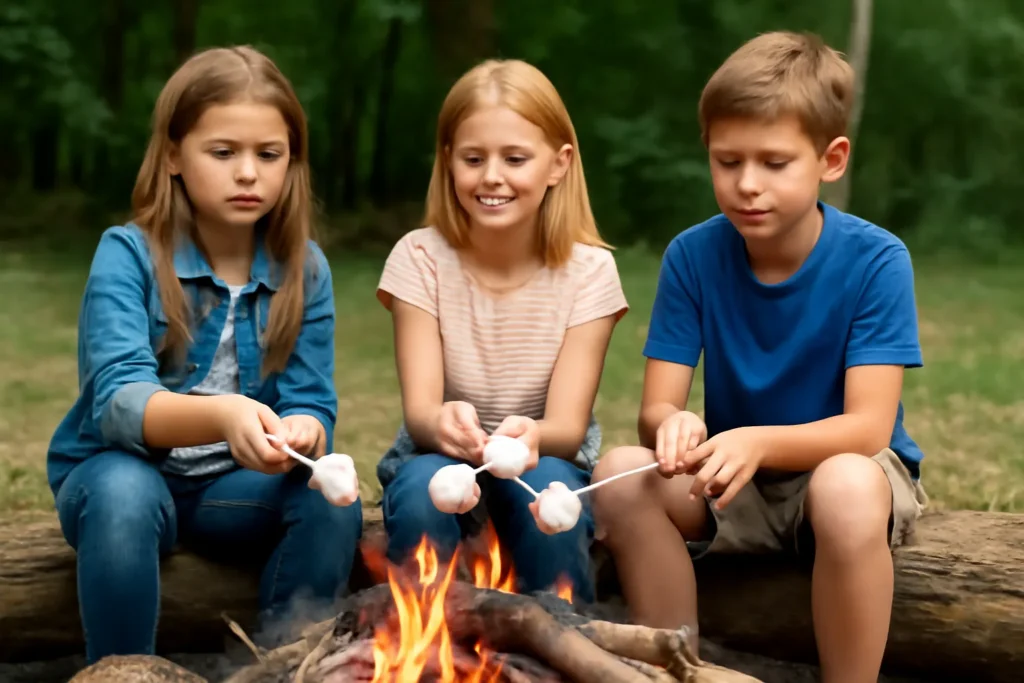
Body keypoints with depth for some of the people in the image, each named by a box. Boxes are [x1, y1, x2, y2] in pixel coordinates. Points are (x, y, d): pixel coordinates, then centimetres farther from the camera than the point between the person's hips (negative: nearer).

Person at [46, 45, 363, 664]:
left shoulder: (305, 270, -5)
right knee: (123, 492, -34)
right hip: (124, 470, -2)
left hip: (233, 488, 3)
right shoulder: (127, 255, -15)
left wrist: (300, 434, -37)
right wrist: (222, 416, -50)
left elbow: (312, 406, -11)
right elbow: (119, 401, -29)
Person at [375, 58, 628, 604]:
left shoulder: (587, 270, -11)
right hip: (441, 454, 0)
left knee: (546, 488, -33)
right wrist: (442, 424, -46)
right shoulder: (420, 258, -11)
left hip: (546, 457, 0)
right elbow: (419, 409, -20)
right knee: (423, 488, -32)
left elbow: (567, 425, -19)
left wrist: (529, 435, -44)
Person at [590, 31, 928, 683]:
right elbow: (655, 407, -10)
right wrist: (675, 426, -35)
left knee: (846, 487, -38)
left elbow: (867, 427, -21)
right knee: (621, 473, -25)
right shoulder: (693, 255, -9)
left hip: (846, 467, -3)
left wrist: (759, 442, -40)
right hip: (736, 482, 3)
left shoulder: (876, 260, -17)